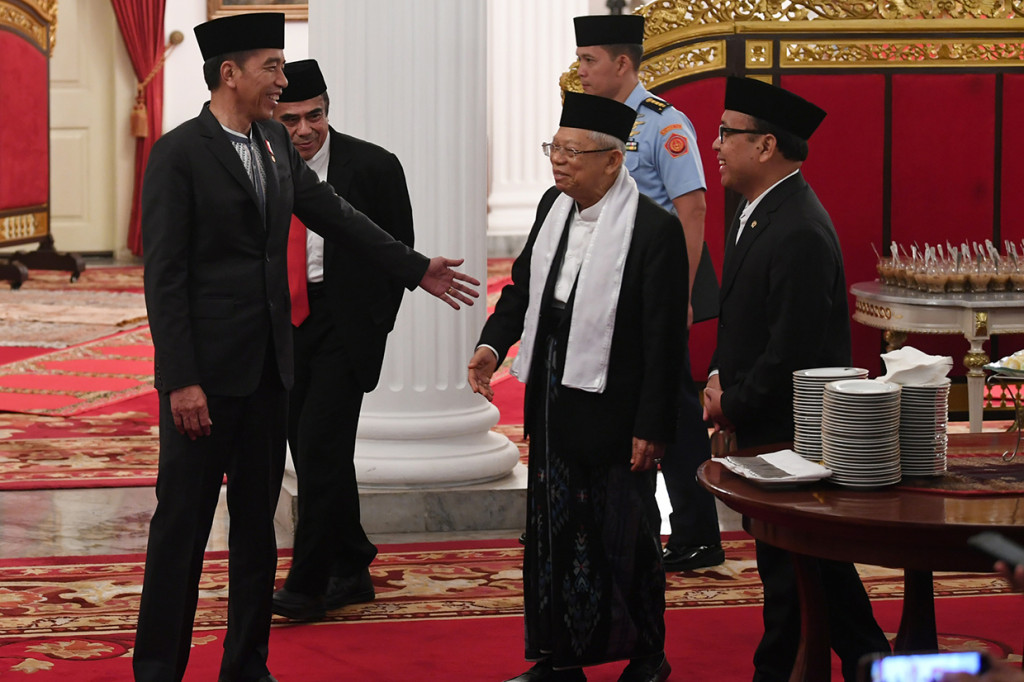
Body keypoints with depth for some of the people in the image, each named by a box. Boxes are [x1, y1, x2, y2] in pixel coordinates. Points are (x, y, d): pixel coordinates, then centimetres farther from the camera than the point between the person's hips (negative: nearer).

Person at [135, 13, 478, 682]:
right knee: (183, 523, -2)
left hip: (269, 364, 7)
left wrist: (417, 268, 21)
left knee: (258, 519, 12)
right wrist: (181, 381, -18)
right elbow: (165, 275, -14)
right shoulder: (179, 154, -12)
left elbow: (335, 214, 20)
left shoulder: (275, 143, 9)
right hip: (206, 370, -7)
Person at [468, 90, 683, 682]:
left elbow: (665, 339, -16)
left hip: (614, 406, -7)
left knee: (624, 538, 5)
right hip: (553, 399, 7)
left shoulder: (655, 229, -16)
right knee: (553, 531, 13)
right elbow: (525, 283, 18)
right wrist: (493, 344, 2)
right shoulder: (555, 206, 5)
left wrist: (652, 426, -16)